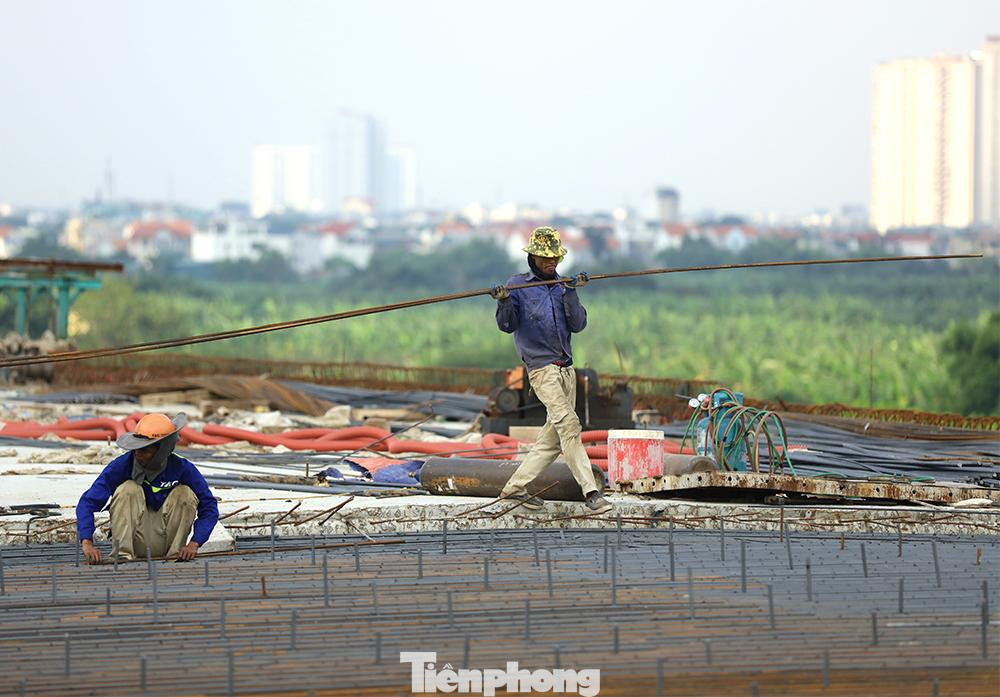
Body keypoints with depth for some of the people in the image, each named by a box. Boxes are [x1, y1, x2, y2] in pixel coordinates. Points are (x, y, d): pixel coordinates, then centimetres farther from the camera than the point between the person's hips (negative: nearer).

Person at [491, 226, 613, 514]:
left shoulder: (563, 286, 12)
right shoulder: (518, 285, 0)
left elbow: (578, 325, 2)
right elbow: (507, 325, -8)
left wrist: (570, 294, -12)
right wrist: (504, 302, -27)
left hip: (566, 369, 6)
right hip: (542, 368, -6)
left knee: (554, 436, 8)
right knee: (568, 424, -18)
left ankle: (515, 486, 19)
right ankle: (591, 492, -23)